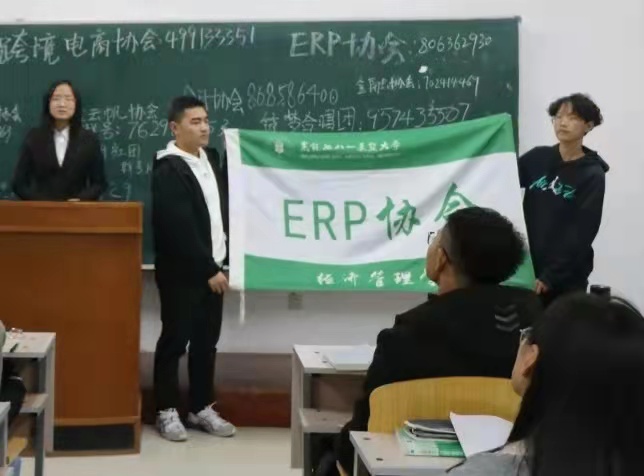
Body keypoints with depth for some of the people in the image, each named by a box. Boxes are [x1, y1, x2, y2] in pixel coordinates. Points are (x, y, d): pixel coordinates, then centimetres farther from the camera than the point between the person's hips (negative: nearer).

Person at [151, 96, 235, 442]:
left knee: (207, 341, 13)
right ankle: (167, 411, 15)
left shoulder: (211, 158, 8)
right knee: (175, 340, 3)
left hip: (211, 268, 7)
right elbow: (179, 229, -20)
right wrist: (208, 270, -18)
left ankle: (202, 408, 23)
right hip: (182, 272, -7)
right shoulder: (168, 170, -16)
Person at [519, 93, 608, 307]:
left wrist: (549, 277, -18)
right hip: (526, 267, 3)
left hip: (566, 278, -3)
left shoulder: (592, 175, -6)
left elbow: (582, 234, -12)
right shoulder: (537, 158, 4)